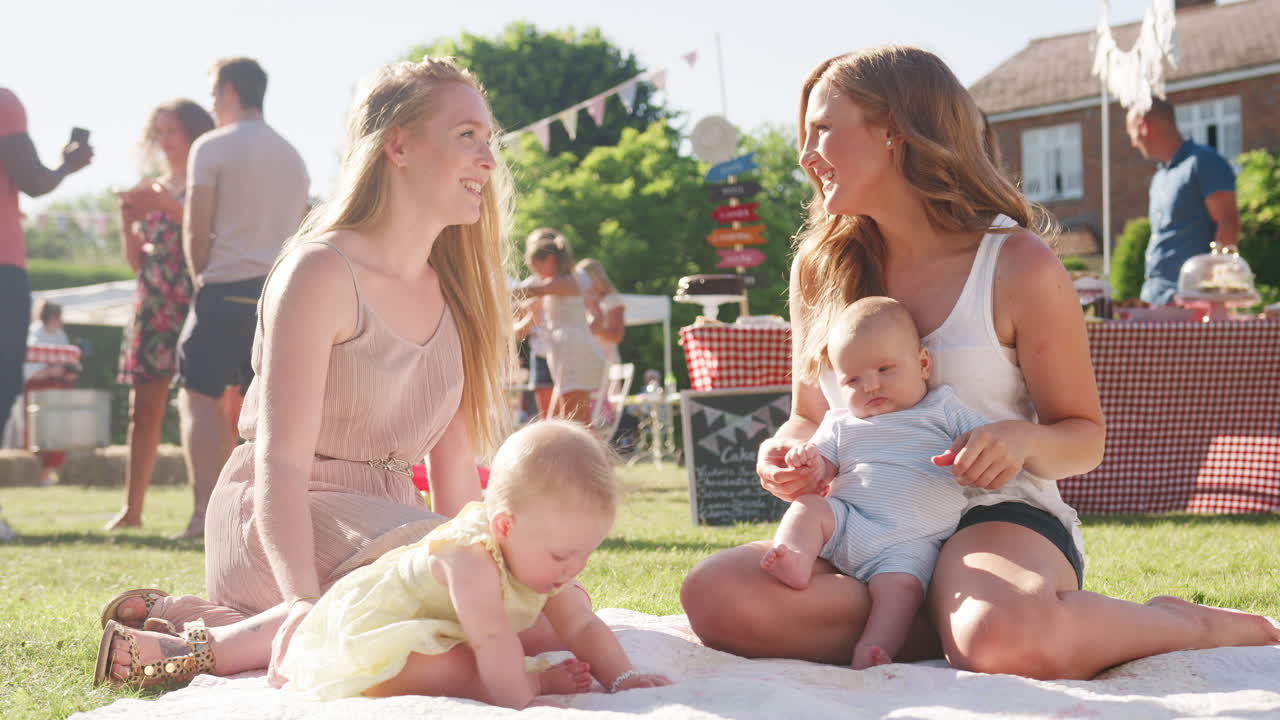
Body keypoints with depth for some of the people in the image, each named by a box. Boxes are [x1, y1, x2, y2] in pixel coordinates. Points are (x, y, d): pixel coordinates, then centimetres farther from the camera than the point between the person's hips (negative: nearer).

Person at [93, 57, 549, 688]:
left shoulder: (453, 294, 13)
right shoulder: (322, 273, -11)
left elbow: (454, 474, 12)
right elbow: (280, 464, -20)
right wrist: (308, 606, -33)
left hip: (380, 527, 9)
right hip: (278, 535, -9)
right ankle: (216, 643, -20)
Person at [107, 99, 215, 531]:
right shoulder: (151, 187, 19)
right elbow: (138, 260, 17)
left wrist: (170, 207, -15)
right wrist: (127, 223, 0)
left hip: (195, 300, -5)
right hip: (154, 303, 5)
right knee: (144, 408, 1)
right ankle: (132, 509, 2)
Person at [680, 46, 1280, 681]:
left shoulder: (1019, 265, -4)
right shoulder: (819, 267, 9)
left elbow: (1084, 436, 3)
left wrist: (1021, 439, -21)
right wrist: (782, 455, -6)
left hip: (996, 518, -4)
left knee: (1003, 640, -41)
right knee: (715, 592, -28)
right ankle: (957, 621, -17)